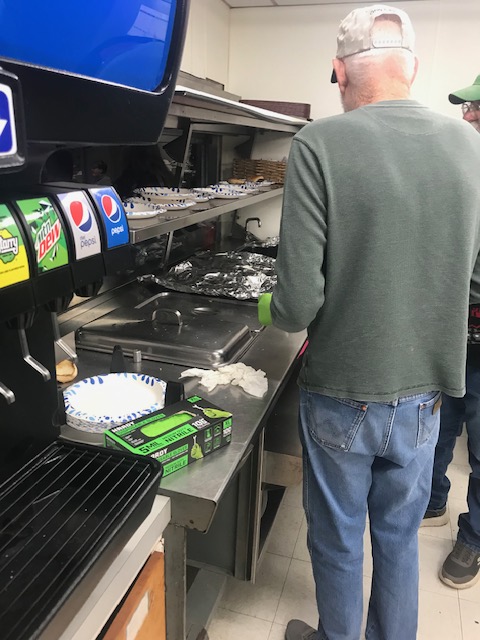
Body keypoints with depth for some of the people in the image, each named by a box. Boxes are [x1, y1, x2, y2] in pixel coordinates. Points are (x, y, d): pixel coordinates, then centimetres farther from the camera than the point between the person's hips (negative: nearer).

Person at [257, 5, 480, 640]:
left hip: (341, 398, -3)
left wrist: (271, 309, 1)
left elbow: (299, 301, -21)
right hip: (424, 393, 4)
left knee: (338, 540, 20)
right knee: (399, 539, 24)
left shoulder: (318, 145, -17)